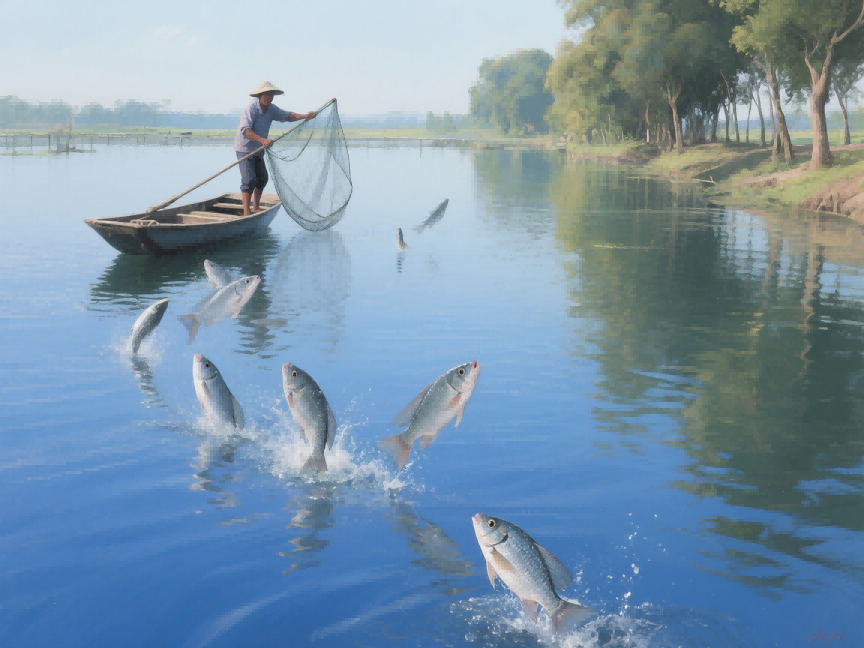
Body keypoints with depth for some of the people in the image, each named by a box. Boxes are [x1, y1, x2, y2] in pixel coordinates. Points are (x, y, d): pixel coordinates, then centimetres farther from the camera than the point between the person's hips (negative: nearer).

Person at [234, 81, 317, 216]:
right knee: (249, 179, -18)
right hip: (244, 148, -9)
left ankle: (255, 207, 33)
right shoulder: (251, 108, -25)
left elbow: (287, 115, -6)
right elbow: (245, 130, -35)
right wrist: (262, 140, -49)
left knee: (262, 178, 17)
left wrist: (304, 116, -24)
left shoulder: (271, 109, -1)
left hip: (258, 150, 9)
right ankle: (246, 213, -21)